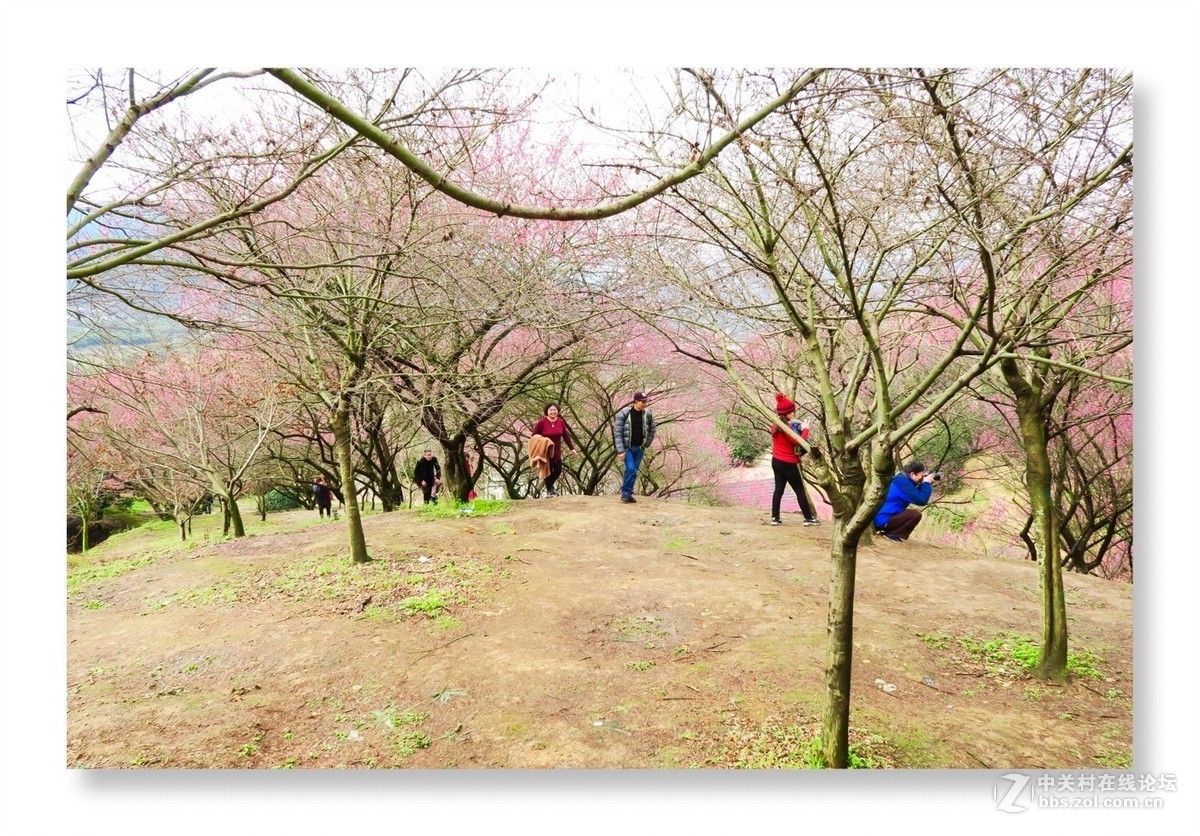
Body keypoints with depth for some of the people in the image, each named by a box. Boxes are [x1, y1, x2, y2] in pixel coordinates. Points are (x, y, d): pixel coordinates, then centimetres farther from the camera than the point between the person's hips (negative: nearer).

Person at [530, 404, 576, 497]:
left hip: (556, 452, 5)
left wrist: (572, 448, 7)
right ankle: (549, 490, 24)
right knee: (548, 471, 2)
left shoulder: (561, 422, -3)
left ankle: (550, 485, 37)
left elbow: (566, 436, 6)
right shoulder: (541, 422, -16)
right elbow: (534, 436, -9)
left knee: (558, 471, 8)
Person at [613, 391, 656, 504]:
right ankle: (625, 493, -3)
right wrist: (620, 450, -16)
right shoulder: (624, 414, -12)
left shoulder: (648, 414, 0)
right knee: (630, 469, -16)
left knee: (634, 471, 6)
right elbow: (617, 433, -11)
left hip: (639, 448, 4)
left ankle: (629, 494, 18)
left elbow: (652, 430, 14)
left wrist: (646, 444, 8)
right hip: (627, 447, -4)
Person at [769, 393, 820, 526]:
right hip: (788, 464, -8)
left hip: (776, 461, 8)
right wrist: (805, 428, -10)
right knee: (800, 490, 2)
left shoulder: (776, 425, 8)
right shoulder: (786, 427, -20)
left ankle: (775, 518, 8)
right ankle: (808, 518, 8)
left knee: (779, 489, 9)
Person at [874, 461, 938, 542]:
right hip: (883, 521, -11)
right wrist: (926, 483, -10)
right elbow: (922, 500, -24)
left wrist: (925, 484, 8)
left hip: (881, 520, 11)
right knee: (916, 514, -17)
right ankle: (890, 534, -7)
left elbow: (917, 496, 21)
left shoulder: (902, 479, 13)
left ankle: (885, 530, 13)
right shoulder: (902, 481, -19)